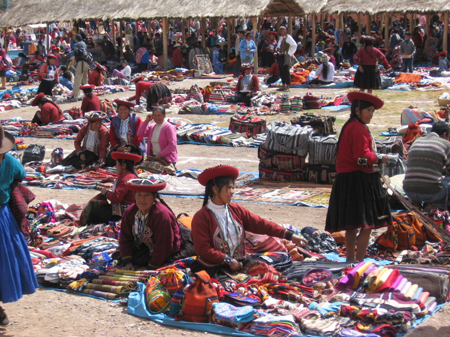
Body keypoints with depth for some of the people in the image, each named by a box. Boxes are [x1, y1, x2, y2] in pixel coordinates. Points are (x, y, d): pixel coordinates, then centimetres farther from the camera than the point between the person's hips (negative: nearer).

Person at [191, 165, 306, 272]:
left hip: (237, 263, 6)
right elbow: (203, 250, -12)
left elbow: (260, 224, 4)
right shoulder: (201, 217, -9)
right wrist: (228, 261, -15)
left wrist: (288, 235, -4)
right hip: (214, 268, -6)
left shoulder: (236, 210, 9)